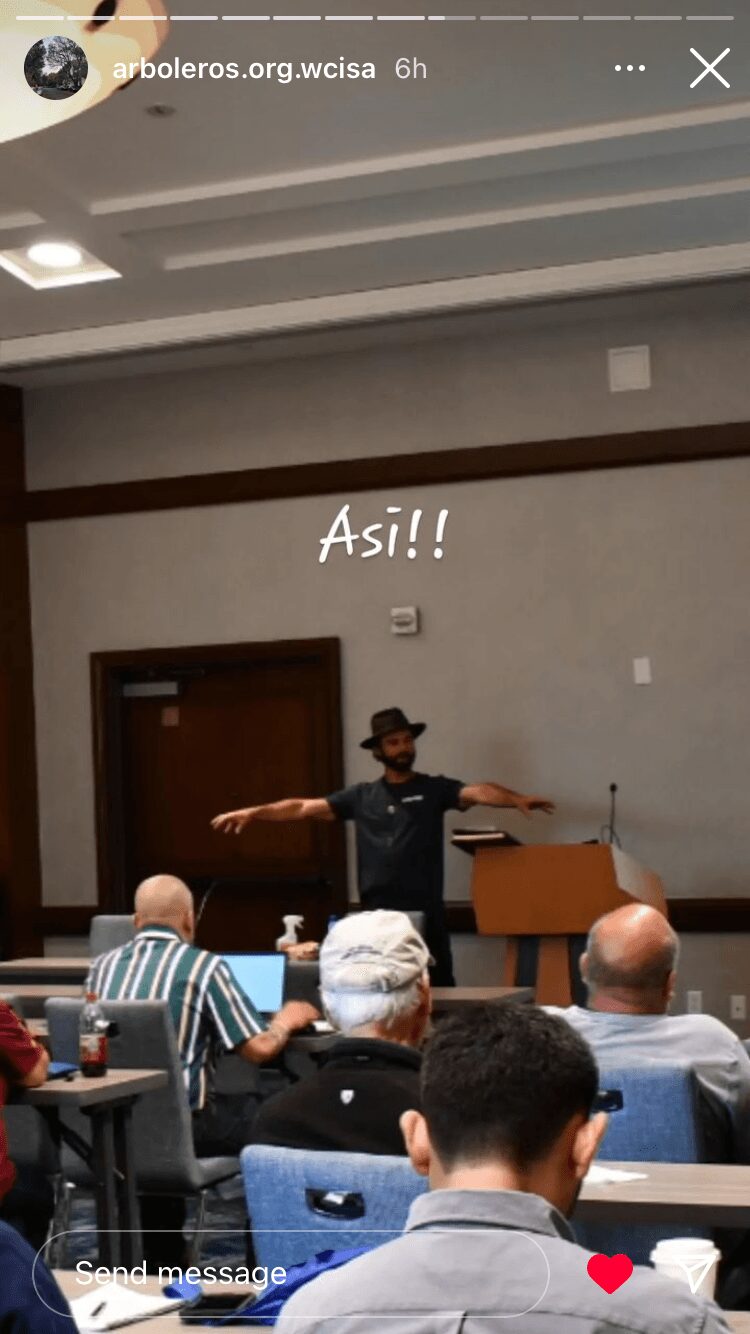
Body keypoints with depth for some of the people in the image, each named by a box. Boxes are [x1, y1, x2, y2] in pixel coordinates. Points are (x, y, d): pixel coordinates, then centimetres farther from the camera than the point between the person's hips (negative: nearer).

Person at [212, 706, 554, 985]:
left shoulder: (434, 789, 4)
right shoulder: (361, 796, 11)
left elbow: (478, 792, -12)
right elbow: (305, 807, 9)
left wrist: (518, 799, -30)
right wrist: (252, 812, 2)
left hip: (425, 915, -2)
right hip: (376, 916, 2)